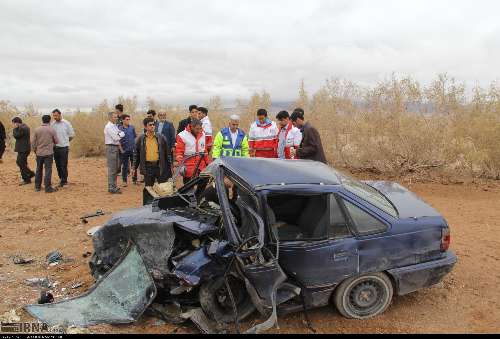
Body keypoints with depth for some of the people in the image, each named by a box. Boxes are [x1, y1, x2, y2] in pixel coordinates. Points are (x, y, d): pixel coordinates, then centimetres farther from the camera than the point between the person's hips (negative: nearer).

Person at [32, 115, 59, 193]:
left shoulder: (36, 130, -1)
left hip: (39, 153, 3)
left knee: (39, 170, 15)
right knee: (48, 170, -1)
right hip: (48, 153, -3)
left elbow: (33, 143, 2)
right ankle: (48, 188, -2)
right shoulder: (52, 130, -7)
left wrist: (35, 151, 17)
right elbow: (56, 141, -1)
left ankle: (37, 187, 22)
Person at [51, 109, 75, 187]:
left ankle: (64, 180, 6)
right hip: (55, 147, 4)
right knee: (58, 165, 10)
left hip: (64, 147, -4)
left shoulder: (66, 123, -5)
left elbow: (72, 135, 1)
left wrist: (65, 142, 8)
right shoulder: (53, 124, 5)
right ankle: (61, 178, 23)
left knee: (63, 165, -3)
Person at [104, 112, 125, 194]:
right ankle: (111, 188, -1)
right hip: (111, 148, -9)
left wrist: (119, 135, -7)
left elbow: (122, 134, 12)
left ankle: (113, 186, 24)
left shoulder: (115, 126, 16)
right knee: (112, 169, -6)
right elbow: (116, 138, -17)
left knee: (116, 168, 14)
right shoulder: (108, 127, -12)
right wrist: (120, 135, 0)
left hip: (116, 147, 9)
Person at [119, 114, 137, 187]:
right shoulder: (120, 129, -3)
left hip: (133, 149, 2)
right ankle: (124, 181, 14)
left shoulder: (132, 128, 4)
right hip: (124, 150, -2)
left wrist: (136, 147, 4)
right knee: (125, 166, 5)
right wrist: (121, 149, -6)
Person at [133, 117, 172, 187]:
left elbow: (167, 153, 7)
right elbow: (136, 154, 11)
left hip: (160, 166, 0)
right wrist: (135, 167, 8)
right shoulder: (140, 139, 5)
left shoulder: (161, 137, 3)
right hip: (147, 167, 0)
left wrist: (169, 166, 4)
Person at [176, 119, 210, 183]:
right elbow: (179, 152, -8)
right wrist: (181, 164, -21)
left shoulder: (202, 135, 9)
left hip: (202, 168, 5)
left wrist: (208, 163, 19)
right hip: (189, 168, -5)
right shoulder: (182, 136, -8)